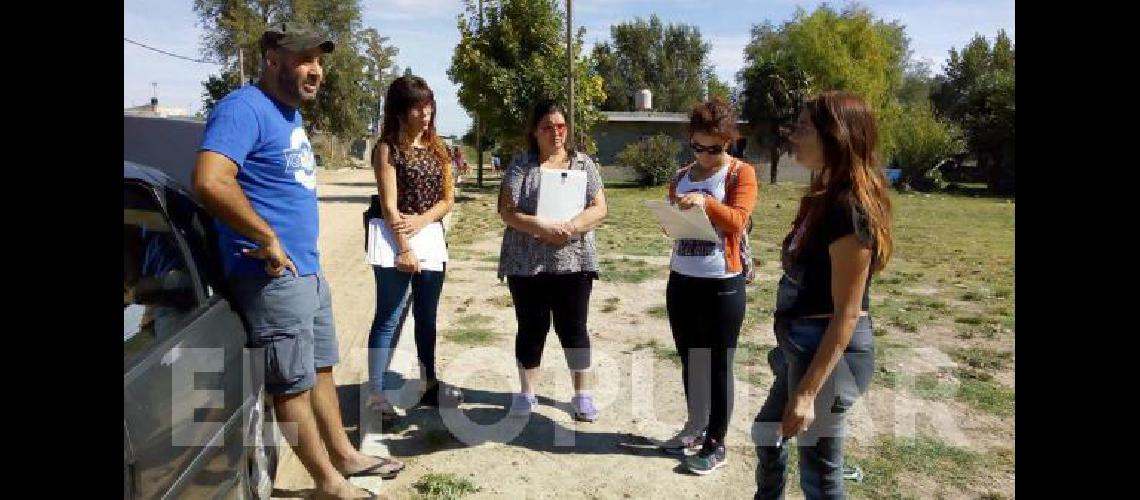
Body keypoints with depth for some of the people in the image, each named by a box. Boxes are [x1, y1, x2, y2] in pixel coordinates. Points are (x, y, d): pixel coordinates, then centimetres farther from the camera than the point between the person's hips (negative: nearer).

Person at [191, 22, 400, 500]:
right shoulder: (244, 108, -16)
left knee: (320, 369, 19)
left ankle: (345, 454, 33)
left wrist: (308, 256, 14)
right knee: (294, 384, 3)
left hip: (308, 270, 10)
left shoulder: (290, 114, 14)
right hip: (274, 276, -10)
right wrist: (267, 238, -23)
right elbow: (209, 180, -31)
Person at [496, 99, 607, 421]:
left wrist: (569, 228, -18)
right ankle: (526, 393, 23)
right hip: (527, 262, 0)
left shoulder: (583, 164, 6)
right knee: (531, 328, 8)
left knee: (573, 328, 5)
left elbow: (599, 209, -1)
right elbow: (507, 211, -6)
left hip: (573, 261, 1)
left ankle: (582, 394, 18)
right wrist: (542, 228, -21)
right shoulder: (521, 165, 2)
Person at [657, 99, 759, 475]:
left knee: (718, 365, 3)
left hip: (722, 285, -6)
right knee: (689, 360, 15)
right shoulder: (681, 176, 12)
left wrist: (707, 202, -31)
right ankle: (695, 427, 32)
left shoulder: (741, 173, -4)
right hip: (680, 281, 6)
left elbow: (738, 221, -15)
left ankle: (716, 444, 14)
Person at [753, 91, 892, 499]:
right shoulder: (824, 197, 8)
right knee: (766, 432, 26)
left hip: (830, 350, -10)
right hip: (805, 344, 10)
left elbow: (847, 312, -22)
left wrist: (808, 392, -23)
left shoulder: (848, 207, -21)